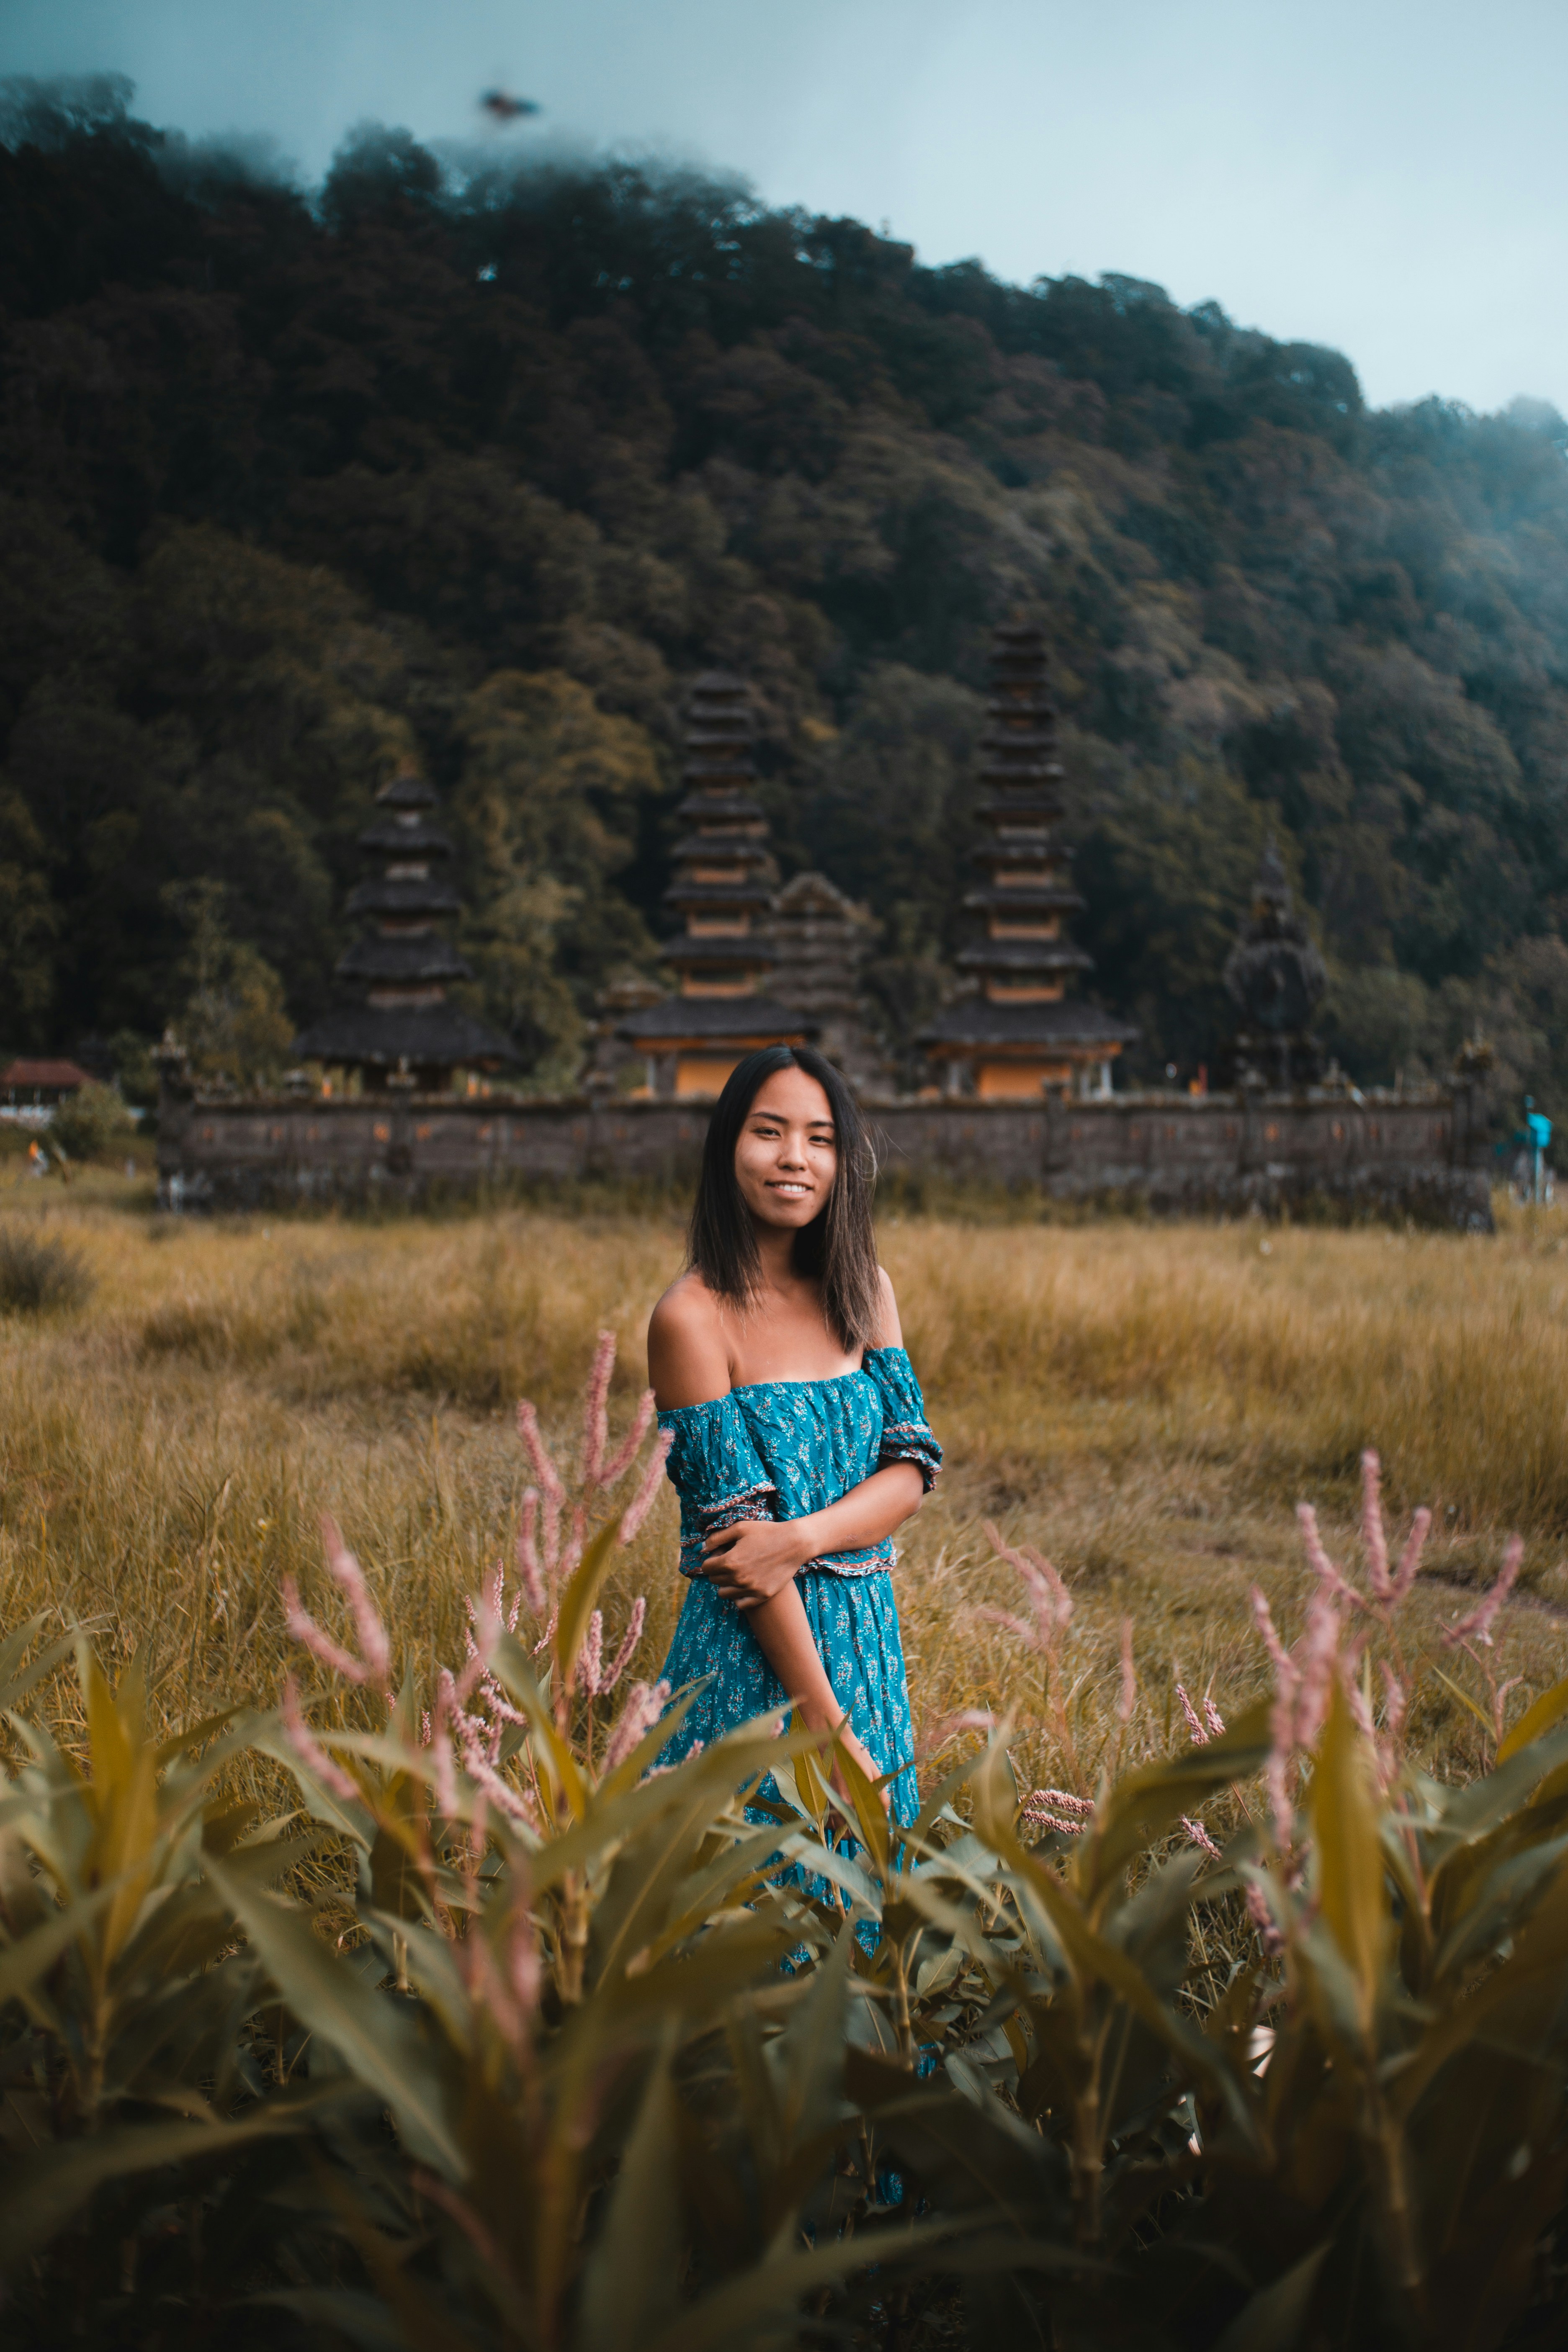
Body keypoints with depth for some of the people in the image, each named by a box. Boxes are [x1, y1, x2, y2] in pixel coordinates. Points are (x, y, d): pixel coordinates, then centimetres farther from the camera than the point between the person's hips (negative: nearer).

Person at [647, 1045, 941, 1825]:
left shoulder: (863, 1289, 6)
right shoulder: (692, 1317, -13)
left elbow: (912, 1470, 1)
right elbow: (738, 1531, -15)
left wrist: (802, 1537, -19)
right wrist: (829, 1728, -17)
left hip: (868, 1638, 6)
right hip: (753, 1653, -6)